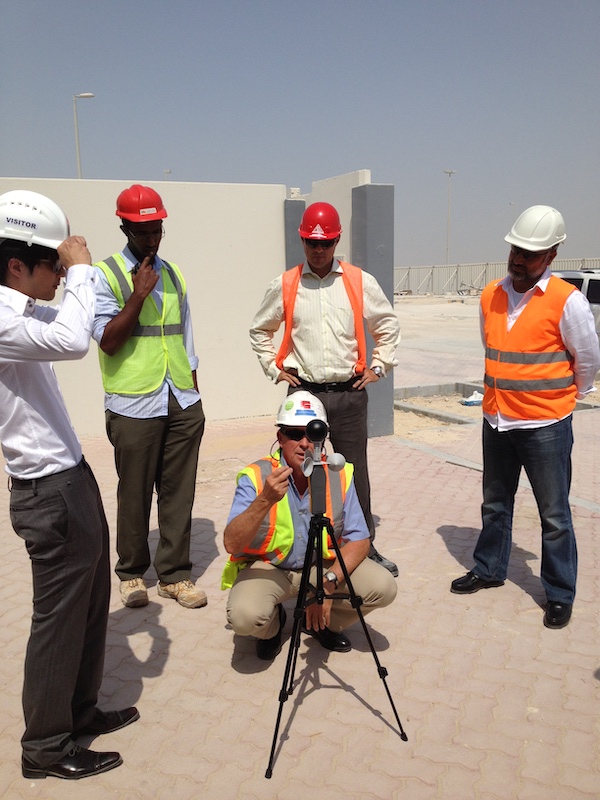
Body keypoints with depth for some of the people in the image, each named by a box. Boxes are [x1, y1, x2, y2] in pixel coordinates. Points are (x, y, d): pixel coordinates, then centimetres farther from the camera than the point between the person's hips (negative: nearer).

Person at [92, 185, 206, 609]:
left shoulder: (173, 274, 13)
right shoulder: (104, 275, -2)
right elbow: (108, 341, -10)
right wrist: (138, 295, -14)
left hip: (183, 403, 4)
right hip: (135, 405, -4)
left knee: (179, 491, 8)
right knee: (135, 493, 7)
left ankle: (175, 573, 22)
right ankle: (132, 572, 27)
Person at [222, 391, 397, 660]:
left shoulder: (339, 475, -11)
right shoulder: (256, 477, -19)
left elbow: (358, 540, -10)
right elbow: (232, 544, -28)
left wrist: (329, 583, -25)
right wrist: (265, 500, -43)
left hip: (325, 564, 3)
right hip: (266, 567, -2)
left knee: (383, 587, -19)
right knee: (245, 615, -31)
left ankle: (325, 623, 12)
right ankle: (271, 626, 9)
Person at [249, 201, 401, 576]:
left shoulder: (360, 282, 2)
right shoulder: (285, 286, 4)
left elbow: (388, 325, 14)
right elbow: (260, 331, 17)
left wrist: (379, 366, 8)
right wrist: (274, 367, 8)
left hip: (350, 394, 0)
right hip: (304, 393, 0)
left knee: (355, 473, 6)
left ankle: (365, 546, 21)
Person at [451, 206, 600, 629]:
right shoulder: (491, 295, 3)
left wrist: (564, 397, 10)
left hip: (546, 426, -5)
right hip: (497, 420, 5)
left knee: (555, 515, 7)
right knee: (495, 504, 19)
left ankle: (560, 595, 21)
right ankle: (489, 568, 37)